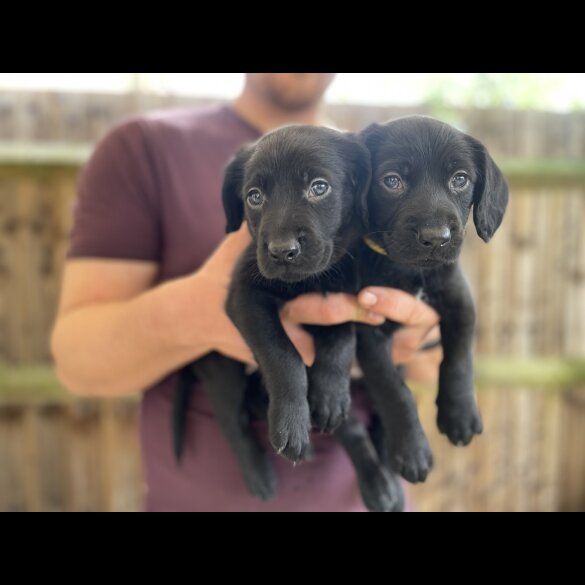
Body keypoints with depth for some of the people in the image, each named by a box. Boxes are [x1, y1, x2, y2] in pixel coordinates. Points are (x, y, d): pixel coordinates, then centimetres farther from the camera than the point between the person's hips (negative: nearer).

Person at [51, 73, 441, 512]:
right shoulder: (143, 151, -7)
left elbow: (433, 361, -1)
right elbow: (80, 356, -14)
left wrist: (416, 331, -26)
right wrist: (190, 315, -35)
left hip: (361, 495, 4)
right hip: (208, 498, -2)